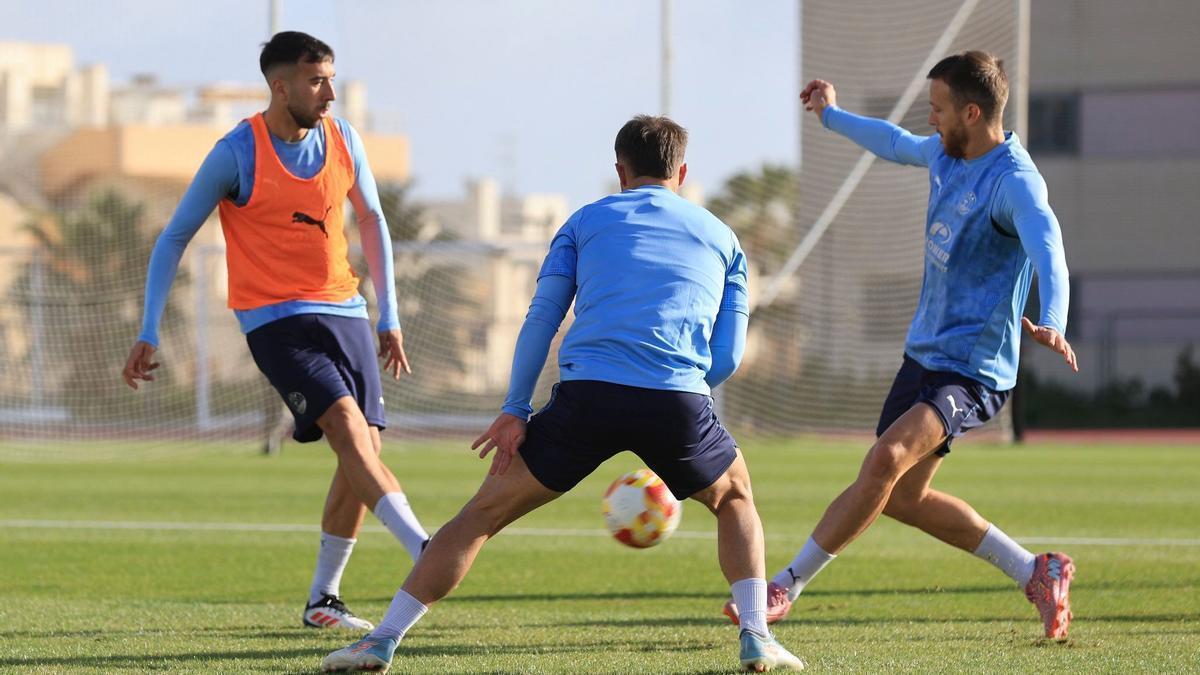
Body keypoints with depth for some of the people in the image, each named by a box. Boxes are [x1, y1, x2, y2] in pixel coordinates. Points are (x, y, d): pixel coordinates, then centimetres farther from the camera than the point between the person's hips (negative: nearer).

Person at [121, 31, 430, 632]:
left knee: (364, 449, 1)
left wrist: (388, 316, 16)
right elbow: (174, 238, -3)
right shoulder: (237, 154, -10)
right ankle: (427, 554, -37)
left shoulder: (342, 139, 4)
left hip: (343, 312, 6)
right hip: (275, 320, -6)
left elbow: (372, 221, 18)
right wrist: (148, 334, -6)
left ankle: (322, 600, 13)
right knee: (347, 426, -24)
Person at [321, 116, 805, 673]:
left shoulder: (587, 220, 22)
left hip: (586, 395, 0)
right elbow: (727, 358, 16)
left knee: (484, 513, 10)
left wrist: (515, 409, 7)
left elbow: (541, 317, 10)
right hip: (679, 399, 0)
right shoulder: (721, 238, 24)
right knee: (735, 500, 29)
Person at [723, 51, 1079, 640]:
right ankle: (1035, 574, 19)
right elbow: (897, 144, 30)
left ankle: (787, 585, -18)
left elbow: (1047, 250, -39)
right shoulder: (947, 153, 6)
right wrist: (832, 117, 45)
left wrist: (1051, 323, -57)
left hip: (972, 370, -10)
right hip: (924, 351, 10)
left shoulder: (1014, 181, -21)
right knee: (898, 496, 10)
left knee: (887, 460, -27)